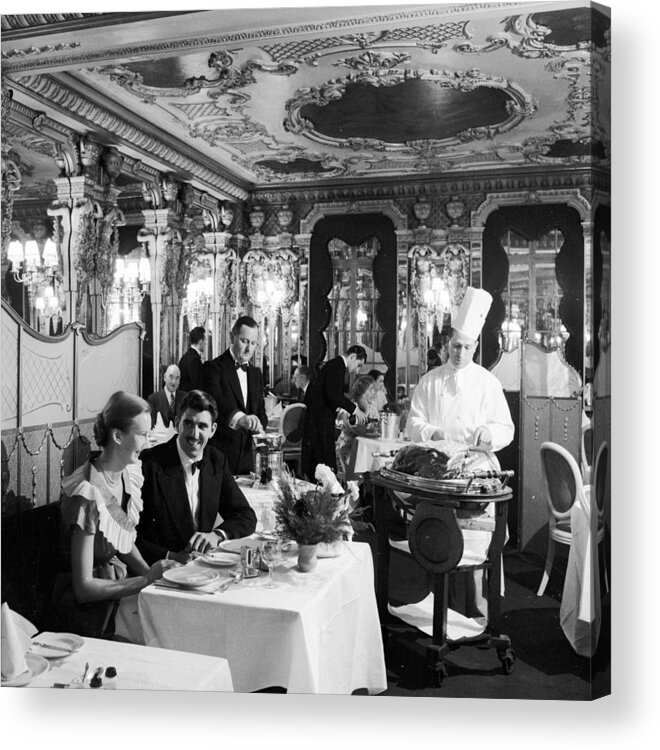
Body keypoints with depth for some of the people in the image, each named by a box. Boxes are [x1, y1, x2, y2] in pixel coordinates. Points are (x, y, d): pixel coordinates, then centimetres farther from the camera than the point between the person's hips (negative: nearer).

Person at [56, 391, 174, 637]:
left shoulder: (128, 474, 1)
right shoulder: (88, 495, -23)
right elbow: (84, 588, -19)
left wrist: (151, 573, -2)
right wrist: (147, 580, -19)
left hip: (120, 585, 7)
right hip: (91, 612, -7)